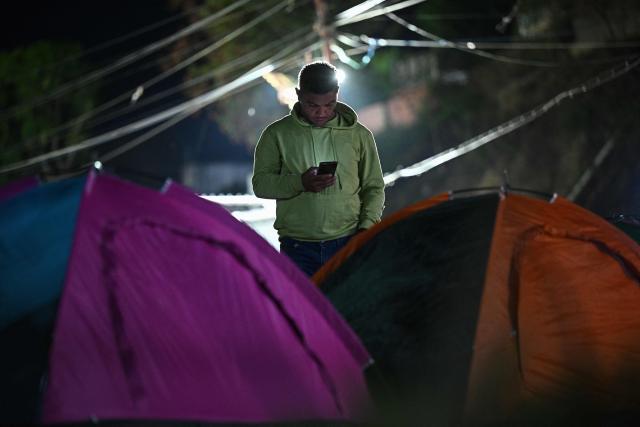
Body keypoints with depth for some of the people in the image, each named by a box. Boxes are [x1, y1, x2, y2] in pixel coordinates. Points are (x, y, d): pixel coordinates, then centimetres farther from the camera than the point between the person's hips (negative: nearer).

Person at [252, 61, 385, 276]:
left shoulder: (359, 135, 8)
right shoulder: (277, 134, 4)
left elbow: (374, 188, 10)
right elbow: (260, 183, 0)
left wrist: (366, 227, -6)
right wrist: (300, 183, -17)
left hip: (347, 244, 1)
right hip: (297, 248, -1)